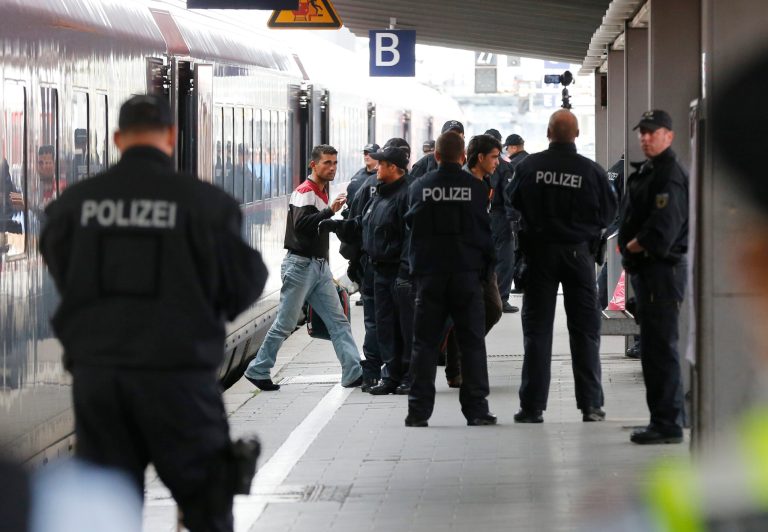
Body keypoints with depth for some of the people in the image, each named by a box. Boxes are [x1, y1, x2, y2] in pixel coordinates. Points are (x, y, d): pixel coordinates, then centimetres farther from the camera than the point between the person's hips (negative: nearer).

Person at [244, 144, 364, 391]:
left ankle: (353, 373, -6)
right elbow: (301, 224, -28)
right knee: (285, 323, -3)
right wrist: (330, 211, -35)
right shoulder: (304, 192, -12)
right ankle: (258, 370, 9)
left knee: (338, 321, -1)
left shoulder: (322, 191, 17)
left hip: (320, 266, 9)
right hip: (300, 266, -9)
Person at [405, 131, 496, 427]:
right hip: (466, 271, -1)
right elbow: (485, 231, 1)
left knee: (424, 342, 5)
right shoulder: (476, 188, -3)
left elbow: (411, 225, 9)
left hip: (429, 272, 1)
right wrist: (487, 267, 13)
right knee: (472, 342, 5)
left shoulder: (419, 187, 0)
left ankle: (418, 411, 1)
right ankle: (476, 409, 3)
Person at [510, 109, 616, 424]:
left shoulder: (528, 167, -7)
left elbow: (514, 206, 2)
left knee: (537, 330, 5)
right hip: (579, 252, 0)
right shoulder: (592, 171, -9)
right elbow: (608, 213, 0)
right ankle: (591, 404, 7)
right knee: (585, 330, 8)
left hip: (539, 252, 1)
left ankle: (532, 406, 2)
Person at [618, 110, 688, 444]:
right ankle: (669, 417, 24)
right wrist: (629, 245, 7)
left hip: (663, 268, -11)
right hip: (644, 268, 11)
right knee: (654, 345, 16)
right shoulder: (646, 172, 18)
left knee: (660, 346, -10)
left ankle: (667, 423, -8)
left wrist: (633, 245, -9)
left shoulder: (670, 175, -14)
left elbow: (663, 229, -23)